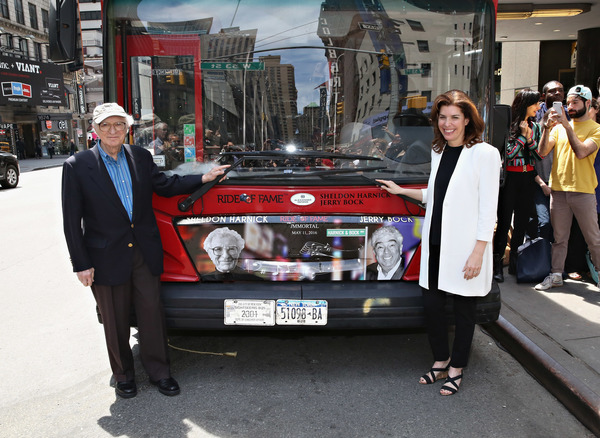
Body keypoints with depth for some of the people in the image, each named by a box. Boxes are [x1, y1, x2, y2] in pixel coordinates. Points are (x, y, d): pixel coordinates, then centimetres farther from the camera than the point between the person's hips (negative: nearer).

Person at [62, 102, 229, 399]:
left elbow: (164, 186, 15)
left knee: (152, 312, 10)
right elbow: (72, 220, -7)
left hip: (144, 252, 3)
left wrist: (203, 178, 6)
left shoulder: (141, 157, 3)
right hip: (107, 258, -3)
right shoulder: (77, 166, -8)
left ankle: (159, 371, 27)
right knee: (115, 321, 12)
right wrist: (81, 264, -9)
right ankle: (123, 375, 32)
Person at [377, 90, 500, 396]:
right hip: (435, 244, 6)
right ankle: (440, 362, 30)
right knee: (431, 304, 9)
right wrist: (400, 190, 19)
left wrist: (478, 252, -16)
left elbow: (488, 207, -12)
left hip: (465, 247, -6)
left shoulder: (485, 154, -9)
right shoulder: (438, 152, 11)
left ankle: (456, 368, 25)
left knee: (463, 308, 8)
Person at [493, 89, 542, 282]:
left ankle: (515, 262, 19)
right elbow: (508, 153, -13)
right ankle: (497, 263, 5)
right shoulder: (508, 125, -6)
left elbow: (540, 155, 8)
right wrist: (522, 135, -9)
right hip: (510, 177, -5)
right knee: (504, 221, -3)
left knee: (522, 222, 8)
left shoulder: (534, 126, 12)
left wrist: (529, 138, -6)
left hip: (527, 178, 5)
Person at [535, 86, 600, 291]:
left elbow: (581, 152, -17)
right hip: (558, 189, 3)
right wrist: (547, 127, -11)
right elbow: (543, 152, 1)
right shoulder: (559, 126, 11)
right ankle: (556, 275, 17)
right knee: (559, 237, 10)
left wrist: (567, 125, -18)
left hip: (583, 191, -3)